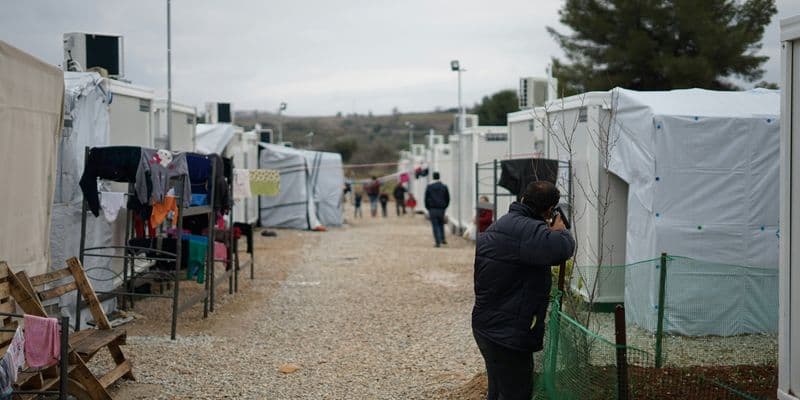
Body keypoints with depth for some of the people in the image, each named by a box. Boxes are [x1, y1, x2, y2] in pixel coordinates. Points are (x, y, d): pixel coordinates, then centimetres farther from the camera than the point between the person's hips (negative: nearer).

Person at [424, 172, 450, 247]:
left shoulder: (429, 187, -2)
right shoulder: (444, 187, 1)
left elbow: (426, 199, 1)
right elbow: (447, 199, 4)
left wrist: (428, 208, 11)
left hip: (432, 209, -2)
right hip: (441, 209, 2)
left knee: (435, 226, 0)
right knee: (441, 224, 20)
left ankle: (438, 242, -5)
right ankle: (442, 239, 9)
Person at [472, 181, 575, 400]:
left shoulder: (498, 226, 13)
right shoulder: (527, 230, -22)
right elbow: (562, 248, -36)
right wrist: (559, 230, -13)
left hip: (486, 327, 10)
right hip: (508, 333, -10)